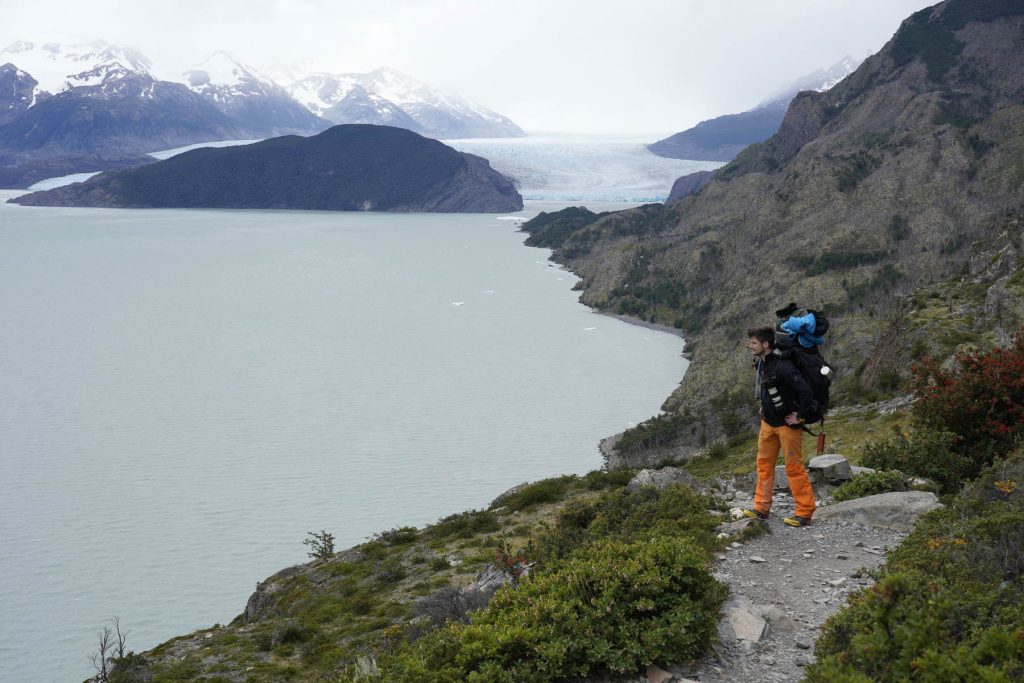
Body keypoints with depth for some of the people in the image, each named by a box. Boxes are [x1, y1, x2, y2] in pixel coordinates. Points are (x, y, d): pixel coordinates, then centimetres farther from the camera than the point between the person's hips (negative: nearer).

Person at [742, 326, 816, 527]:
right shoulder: (761, 363, 4)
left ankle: (805, 512, 6)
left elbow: (806, 392, -31)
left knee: (794, 467, -3)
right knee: (764, 464, 13)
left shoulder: (782, 366, -26)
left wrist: (800, 416, -21)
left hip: (787, 424, -9)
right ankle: (761, 508, 22)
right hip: (768, 422, 9)